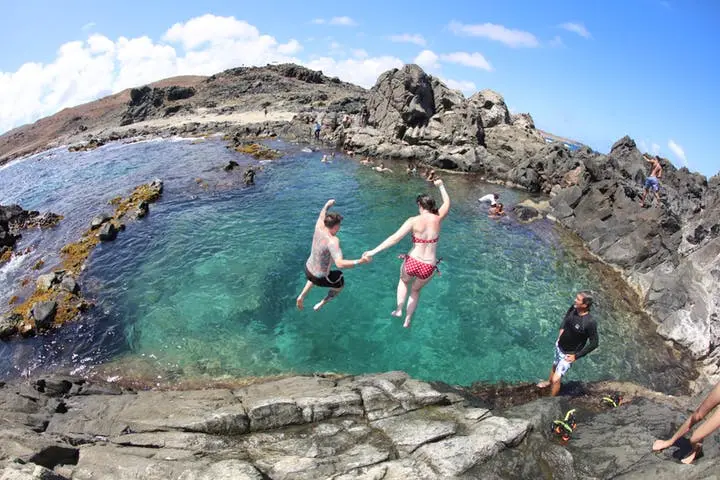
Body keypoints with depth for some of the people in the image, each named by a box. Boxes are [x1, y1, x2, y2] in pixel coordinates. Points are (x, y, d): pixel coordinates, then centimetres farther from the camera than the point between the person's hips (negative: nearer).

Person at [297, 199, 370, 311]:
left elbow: (321, 217, 12)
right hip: (320, 278, -7)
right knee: (340, 285, 24)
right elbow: (340, 264, -44)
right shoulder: (332, 240, -33)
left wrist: (327, 205, 30)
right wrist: (360, 261, -44)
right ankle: (321, 304, 24)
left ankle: (302, 296, 34)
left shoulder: (319, 228, -13)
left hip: (307, 269, 7)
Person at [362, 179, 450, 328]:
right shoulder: (438, 218, -4)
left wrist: (374, 251, -21)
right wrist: (441, 185, 30)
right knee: (416, 290, 33)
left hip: (412, 263, -2)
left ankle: (399, 309, 29)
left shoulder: (414, 221, -12)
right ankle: (407, 320, 35)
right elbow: (447, 202, 17)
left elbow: (395, 238, -20)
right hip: (428, 268, 2)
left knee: (404, 281, 36)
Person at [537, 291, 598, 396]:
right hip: (559, 345, 6)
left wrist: (576, 356, -18)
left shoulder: (590, 323, -34)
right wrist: (562, 329, 0)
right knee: (555, 365, 32)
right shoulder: (573, 308, -16)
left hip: (569, 354, -6)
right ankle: (549, 382, 60)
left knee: (556, 379, -4)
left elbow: (594, 343, -21)